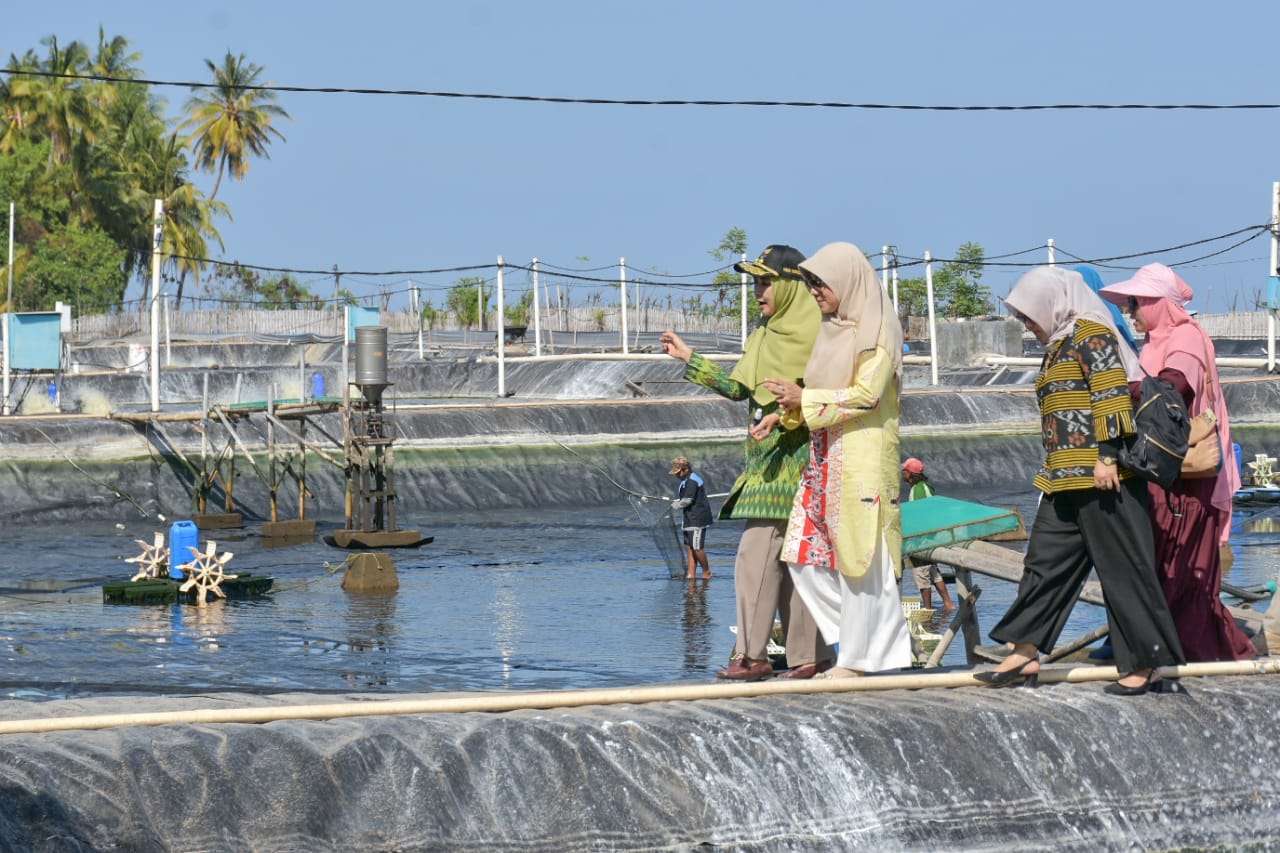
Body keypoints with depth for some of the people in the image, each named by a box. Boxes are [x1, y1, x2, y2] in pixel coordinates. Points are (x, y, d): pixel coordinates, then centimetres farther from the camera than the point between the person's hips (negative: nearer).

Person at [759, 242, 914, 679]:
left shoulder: (875, 330, -6)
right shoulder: (833, 331, 19)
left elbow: (866, 394, -15)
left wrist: (805, 399, -14)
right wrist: (788, 408, 5)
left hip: (863, 459, -9)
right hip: (824, 460, 9)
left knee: (858, 557, -6)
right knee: (807, 557, 4)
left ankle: (859, 658, -1)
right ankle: (853, 640, 11)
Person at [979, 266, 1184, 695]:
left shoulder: (1091, 333, -7)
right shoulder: (1060, 345, 22)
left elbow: (1112, 393, -17)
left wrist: (1107, 455, -22)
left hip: (1100, 479, -10)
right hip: (1066, 482, 10)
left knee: (1122, 566, -5)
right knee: (1045, 562, 8)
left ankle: (1145, 663, 0)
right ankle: (1025, 653, 10)